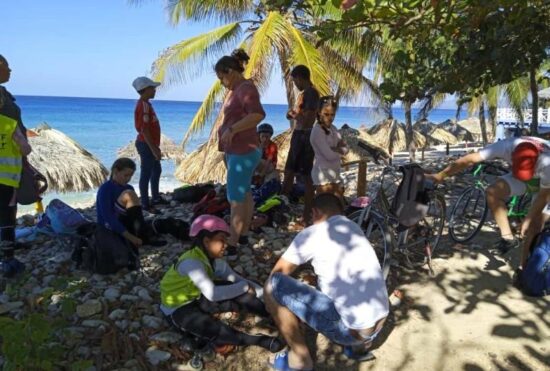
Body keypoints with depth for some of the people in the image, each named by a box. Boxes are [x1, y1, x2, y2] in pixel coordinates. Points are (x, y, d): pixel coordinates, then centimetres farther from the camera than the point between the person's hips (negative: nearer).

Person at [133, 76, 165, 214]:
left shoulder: (145, 104, 13)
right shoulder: (143, 105, -19)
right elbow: (144, 129, -24)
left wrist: (155, 146, 21)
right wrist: (153, 149, -24)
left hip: (150, 144, 11)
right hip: (146, 145, -11)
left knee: (157, 170, 20)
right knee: (146, 174, -3)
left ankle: (155, 198, 32)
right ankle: (145, 204, 4)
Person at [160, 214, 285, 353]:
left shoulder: (215, 261, -6)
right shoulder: (191, 263, -33)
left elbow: (237, 279, -5)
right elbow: (212, 294, -41)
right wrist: (245, 287, -31)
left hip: (197, 299, 8)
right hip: (177, 309, -8)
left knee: (236, 293, -11)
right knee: (215, 330, -32)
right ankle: (261, 341, -22)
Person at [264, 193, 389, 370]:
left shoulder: (311, 233, -4)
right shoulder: (354, 228, 15)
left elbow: (278, 272, 5)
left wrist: (271, 301, 24)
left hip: (350, 329, -8)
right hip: (379, 324, 8)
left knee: (274, 285, -5)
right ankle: (360, 345, 23)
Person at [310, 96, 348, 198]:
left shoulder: (333, 129, 11)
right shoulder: (317, 131, -16)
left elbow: (345, 149, 5)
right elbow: (329, 155, -20)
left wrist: (336, 149, -14)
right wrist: (339, 150, -2)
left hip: (335, 174, 9)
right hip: (323, 176, -9)